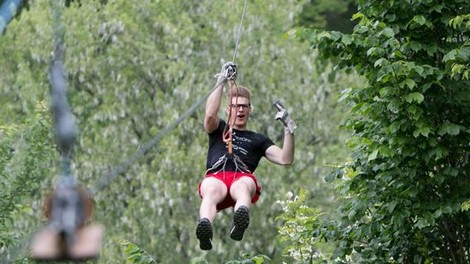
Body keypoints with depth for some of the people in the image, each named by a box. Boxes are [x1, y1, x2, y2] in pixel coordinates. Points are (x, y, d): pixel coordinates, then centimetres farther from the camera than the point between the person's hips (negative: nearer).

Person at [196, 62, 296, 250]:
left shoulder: (257, 139, 36)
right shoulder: (219, 130, 35)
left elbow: (285, 159, 23)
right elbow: (210, 114, 10)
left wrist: (289, 130, 13)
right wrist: (222, 82, 9)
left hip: (243, 177, 0)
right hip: (216, 177, 0)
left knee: (243, 187, -42)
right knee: (211, 191, -42)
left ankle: (240, 221, -78)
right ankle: (204, 228, -74)